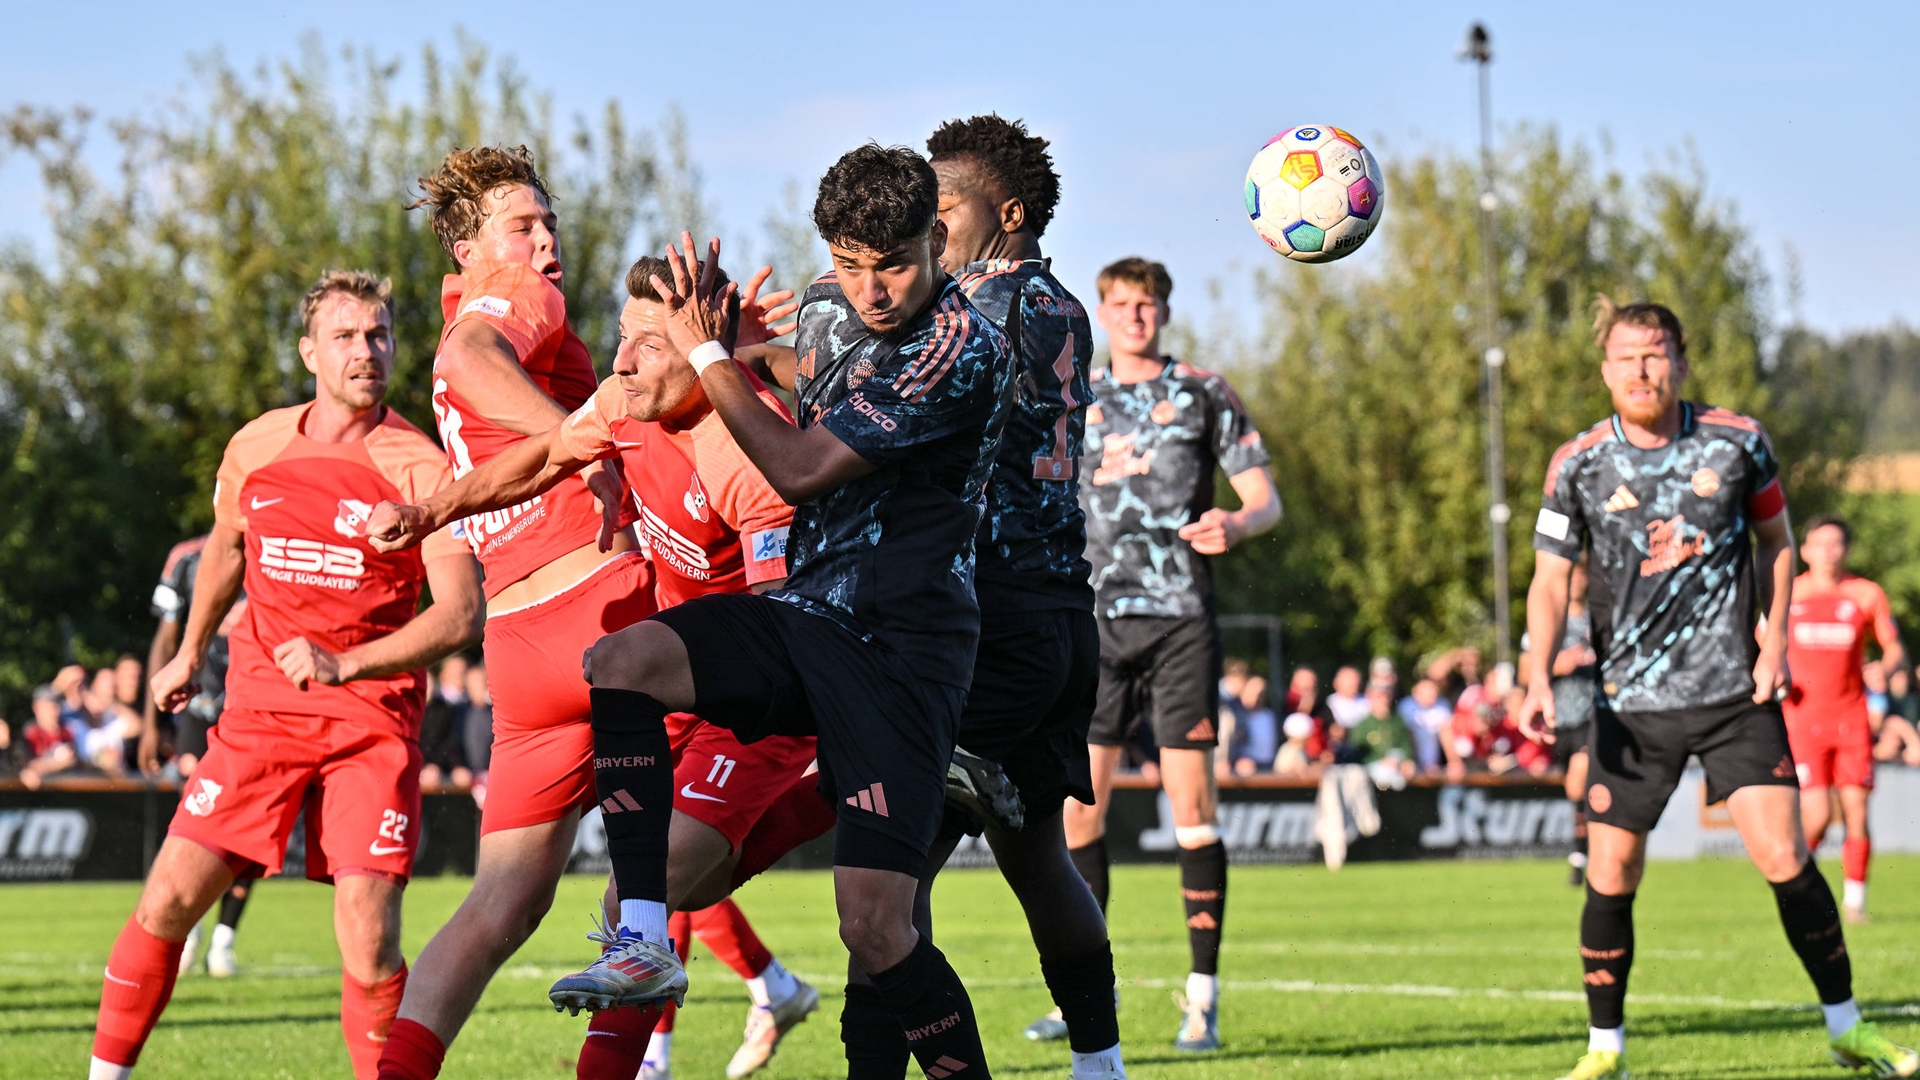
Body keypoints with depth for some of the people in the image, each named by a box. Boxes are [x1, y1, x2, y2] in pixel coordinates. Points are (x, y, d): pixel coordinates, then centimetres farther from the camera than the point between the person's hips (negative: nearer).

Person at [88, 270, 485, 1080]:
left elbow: (460, 613, -16)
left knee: (368, 935, -15)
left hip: (372, 717, -3)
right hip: (260, 708, 3)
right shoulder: (255, 449, 5)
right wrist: (191, 653, 38)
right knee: (169, 899, -5)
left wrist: (345, 664, -28)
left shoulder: (420, 469, -8)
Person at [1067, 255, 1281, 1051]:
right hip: (1097, 622, 3)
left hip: (1180, 619, -3)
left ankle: (1203, 998, -4)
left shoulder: (1202, 394, 6)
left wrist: (1237, 524, -19)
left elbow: (1265, 498, 3)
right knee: (1079, 800, -3)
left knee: (1192, 801, -8)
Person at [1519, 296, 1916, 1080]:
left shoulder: (1737, 442, -3)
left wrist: (1775, 640, 0)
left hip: (1736, 693, 0)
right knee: (1610, 879, -1)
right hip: (1631, 705, 0)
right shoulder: (1578, 466, -4)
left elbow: (1775, 539, 11)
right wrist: (1540, 680, -15)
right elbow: (1550, 579, -1)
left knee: (1785, 859, -7)